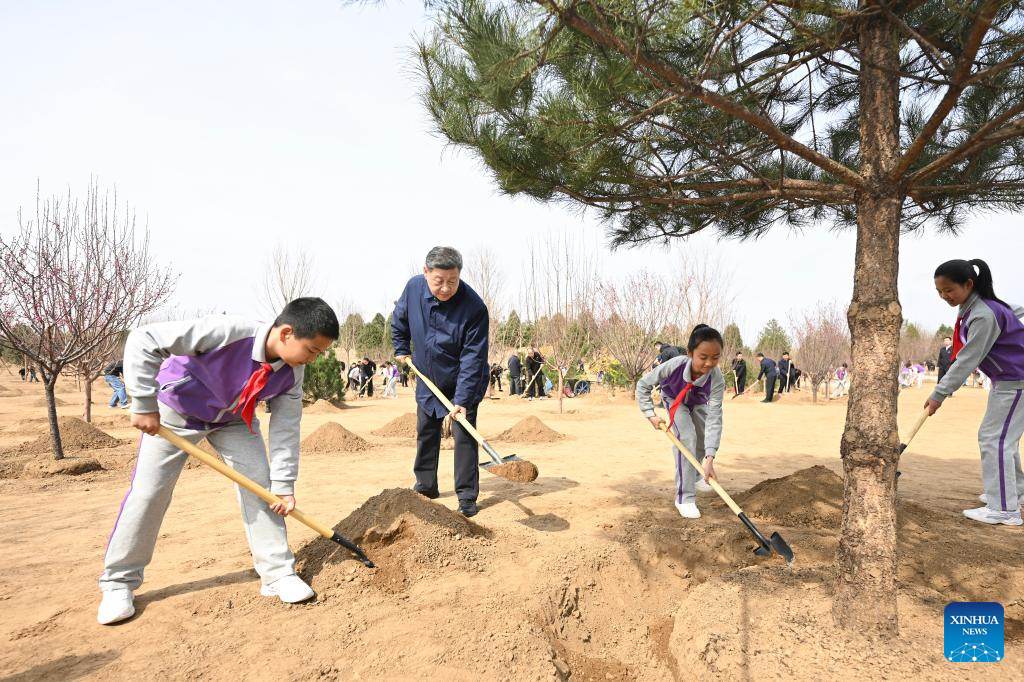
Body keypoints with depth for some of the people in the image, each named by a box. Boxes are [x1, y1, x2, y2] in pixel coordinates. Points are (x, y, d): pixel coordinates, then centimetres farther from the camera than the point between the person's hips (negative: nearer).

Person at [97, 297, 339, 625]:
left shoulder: (292, 373, -21)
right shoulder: (229, 332, -40)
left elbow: (286, 429, -12)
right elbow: (143, 341, -35)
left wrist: (284, 485, -13)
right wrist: (144, 405, -32)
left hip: (234, 419, 4)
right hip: (177, 410, -4)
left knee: (260, 486, -6)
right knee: (148, 492, -3)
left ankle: (278, 573, 5)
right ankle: (118, 582, 17)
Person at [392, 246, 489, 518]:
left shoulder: (474, 307, -29)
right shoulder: (414, 288, -15)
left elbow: (473, 358, -28)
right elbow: (399, 320, 9)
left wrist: (462, 399, -31)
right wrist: (401, 350, 10)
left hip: (462, 384, -5)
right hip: (428, 381, 5)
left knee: (464, 436, -6)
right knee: (425, 433, 15)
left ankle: (467, 497, 6)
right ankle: (426, 487, 32)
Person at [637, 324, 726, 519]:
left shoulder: (717, 379, -39)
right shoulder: (674, 366, -42)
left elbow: (714, 419, -42)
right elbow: (643, 384, -24)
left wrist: (709, 459, -49)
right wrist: (650, 414, -27)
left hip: (698, 404, 3)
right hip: (674, 400, -3)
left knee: (706, 438, 6)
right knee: (686, 436, -22)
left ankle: (694, 474, 40)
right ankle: (684, 497, -16)